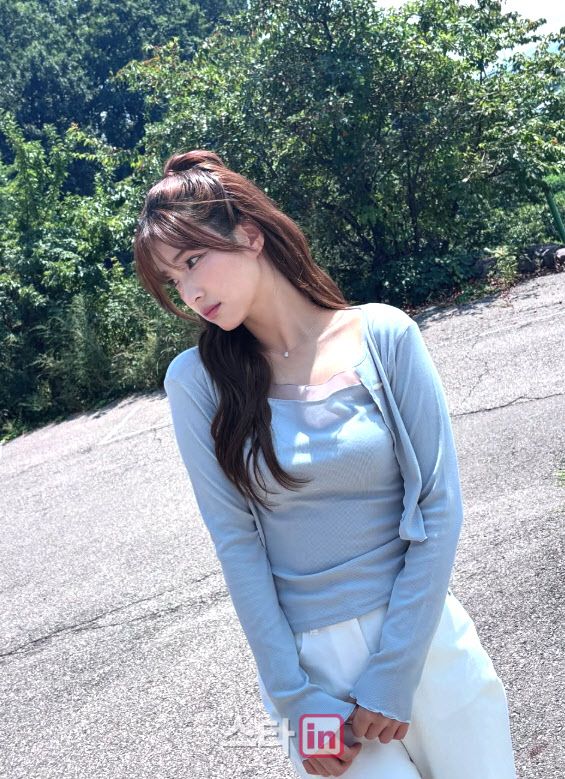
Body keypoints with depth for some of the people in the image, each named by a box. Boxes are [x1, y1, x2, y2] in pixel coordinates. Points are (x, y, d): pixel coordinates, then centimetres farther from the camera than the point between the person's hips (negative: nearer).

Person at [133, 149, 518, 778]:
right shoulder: (197, 380, -8)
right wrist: (295, 697, -9)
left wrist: (392, 675, -11)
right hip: (305, 652, 0)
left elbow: (439, 503, -10)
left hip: (424, 632, 1)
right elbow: (235, 539, -8)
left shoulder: (383, 335, -10)